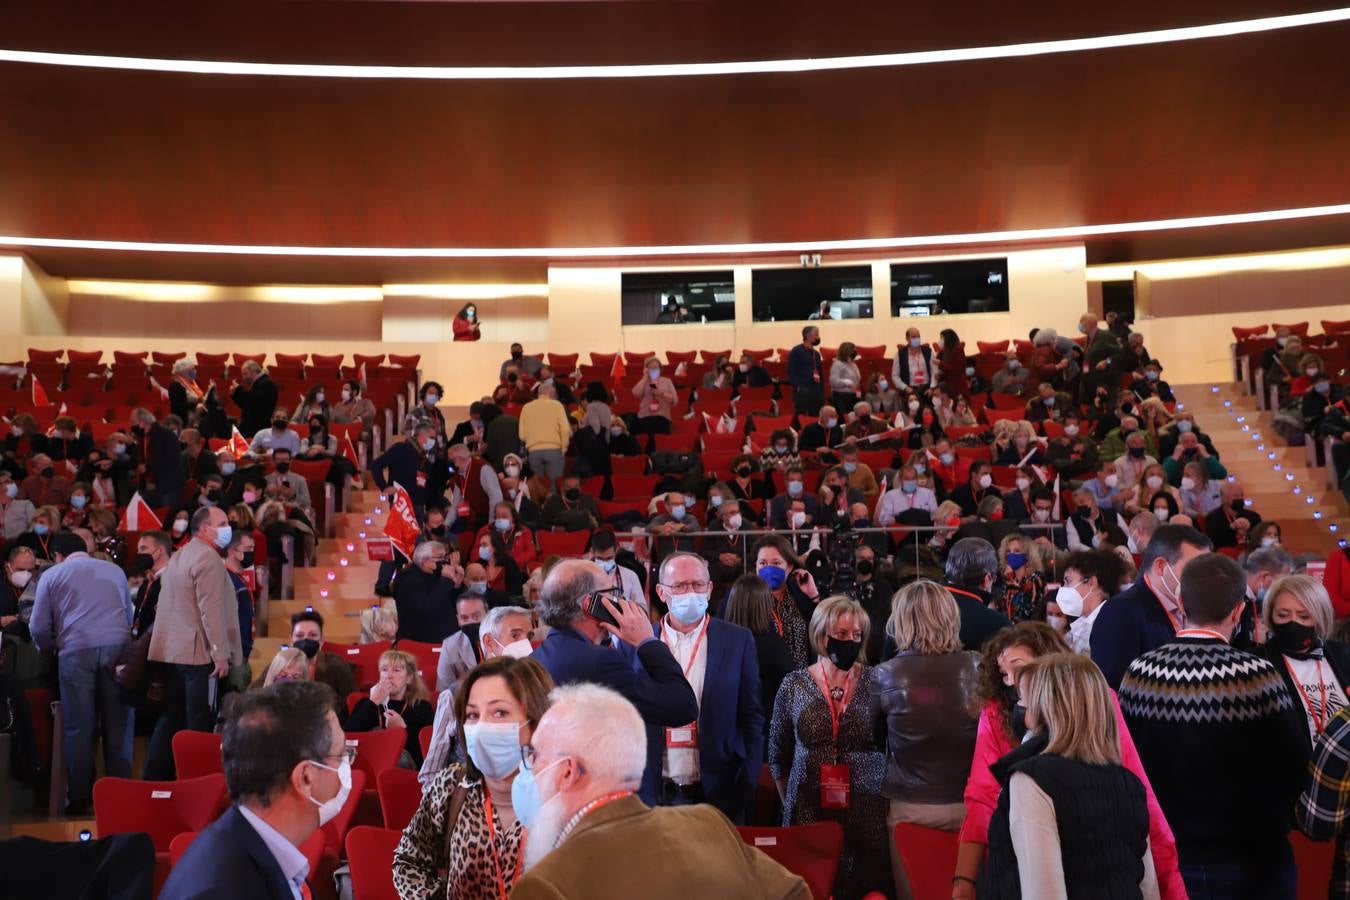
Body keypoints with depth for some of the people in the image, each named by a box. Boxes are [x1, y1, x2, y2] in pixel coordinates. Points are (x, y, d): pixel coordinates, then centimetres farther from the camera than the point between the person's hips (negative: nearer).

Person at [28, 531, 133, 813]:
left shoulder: (51, 575, 11)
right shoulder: (114, 570, 18)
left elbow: (38, 627, 8)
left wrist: (51, 649, 26)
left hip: (76, 651, -1)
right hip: (117, 648, 2)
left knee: (79, 729, 5)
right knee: (118, 726, 7)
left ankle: (79, 799, 8)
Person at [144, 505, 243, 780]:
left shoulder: (178, 556, 18)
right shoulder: (208, 558, -14)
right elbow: (211, 610, -20)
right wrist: (221, 654, -19)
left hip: (172, 651, 9)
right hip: (199, 653, -9)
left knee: (171, 719, 14)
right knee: (199, 725, -2)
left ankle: (154, 778, 16)